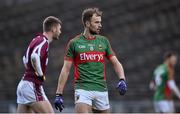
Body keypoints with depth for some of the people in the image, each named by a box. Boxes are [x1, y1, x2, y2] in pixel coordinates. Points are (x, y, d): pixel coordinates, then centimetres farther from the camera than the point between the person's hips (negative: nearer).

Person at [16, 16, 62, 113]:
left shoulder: (37, 39, 17)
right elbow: (34, 57, -32)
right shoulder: (43, 41, -13)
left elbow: (25, 59, 32)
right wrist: (40, 74, -20)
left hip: (23, 83, 9)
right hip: (33, 86, -9)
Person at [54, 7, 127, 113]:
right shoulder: (74, 43, 2)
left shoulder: (103, 41, 11)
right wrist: (59, 94, -2)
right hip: (83, 89, -4)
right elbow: (66, 69, 3)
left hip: (102, 90, 4)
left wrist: (122, 79, -9)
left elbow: (116, 63, 10)